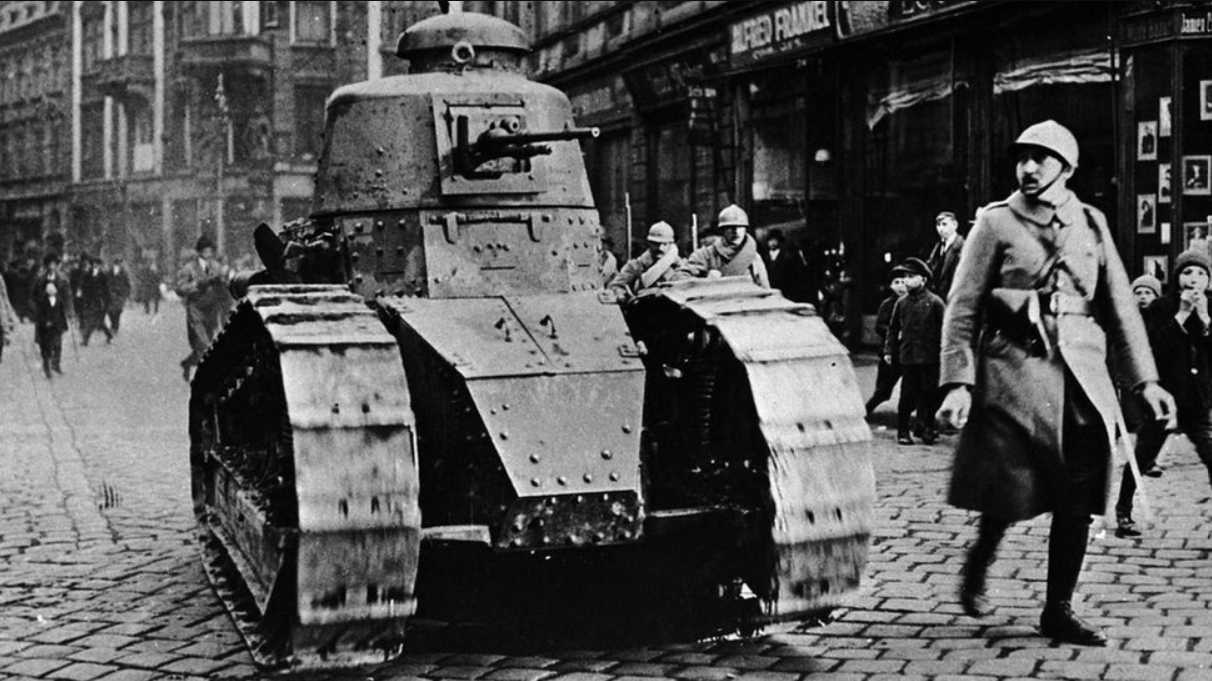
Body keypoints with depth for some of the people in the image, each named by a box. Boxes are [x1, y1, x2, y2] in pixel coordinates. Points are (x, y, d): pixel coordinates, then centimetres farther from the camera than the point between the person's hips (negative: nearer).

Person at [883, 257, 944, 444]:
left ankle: (928, 429, 15)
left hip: (930, 357, -2)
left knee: (929, 394, 2)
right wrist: (889, 350, 9)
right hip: (907, 357, 2)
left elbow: (945, 328, -1)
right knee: (907, 396, 3)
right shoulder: (901, 303, 8)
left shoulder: (934, 302, -2)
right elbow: (893, 328, 15)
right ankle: (903, 432, 10)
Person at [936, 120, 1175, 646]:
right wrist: (958, 382, -13)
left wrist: (1144, 380, 6)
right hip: (1014, 371, -3)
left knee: (1077, 502, 2)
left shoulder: (1090, 225, 12)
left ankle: (1058, 611, 16)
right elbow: (962, 308, -2)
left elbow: (1120, 306, 13)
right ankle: (975, 572, 24)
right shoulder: (996, 224, 2)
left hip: (1081, 375, 4)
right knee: (1010, 491, -5)